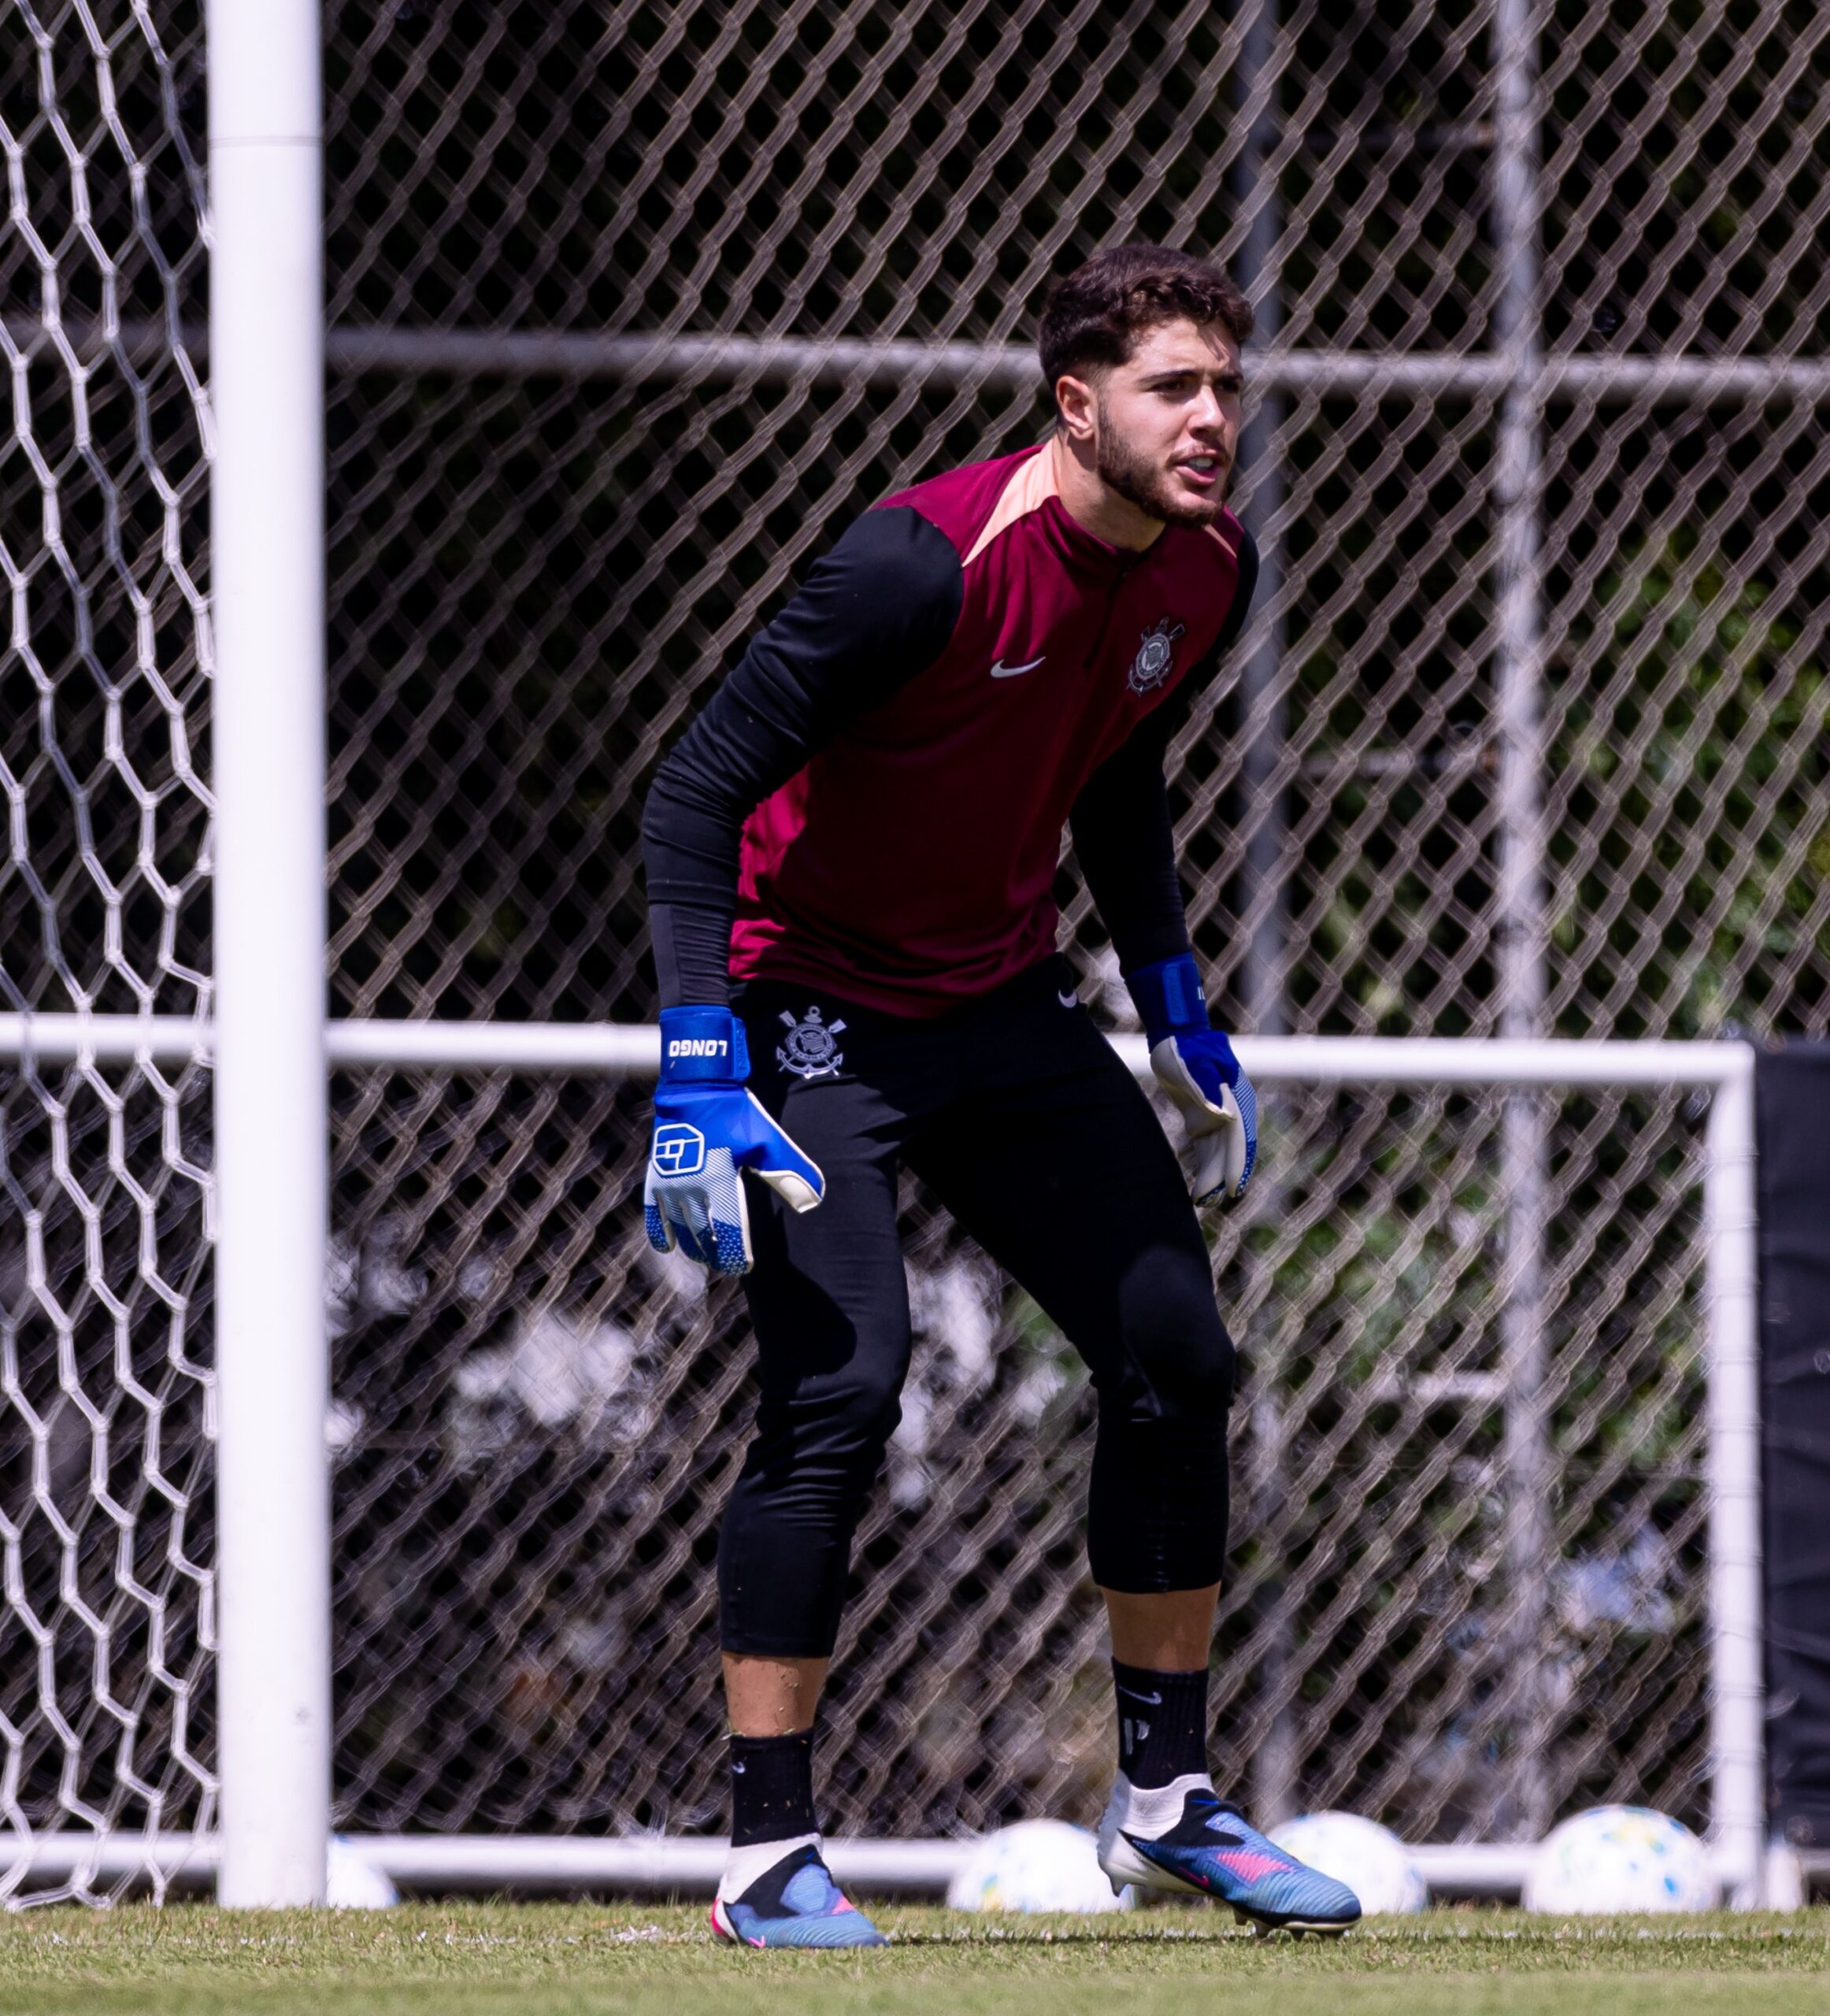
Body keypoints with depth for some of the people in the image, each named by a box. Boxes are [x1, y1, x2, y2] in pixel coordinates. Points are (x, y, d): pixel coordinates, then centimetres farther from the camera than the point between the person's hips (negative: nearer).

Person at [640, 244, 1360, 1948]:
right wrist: (700, 1071, -30)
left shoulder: (1208, 573, -4)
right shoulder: (931, 564, -27)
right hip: (814, 1014, -7)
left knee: (1178, 1357, 3)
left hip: (1008, 1006, 7)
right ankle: (766, 1859, -11)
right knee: (840, 1388, -19)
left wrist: (1175, 1009, 15)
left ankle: (1166, 1802, 17)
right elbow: (697, 789, -25)